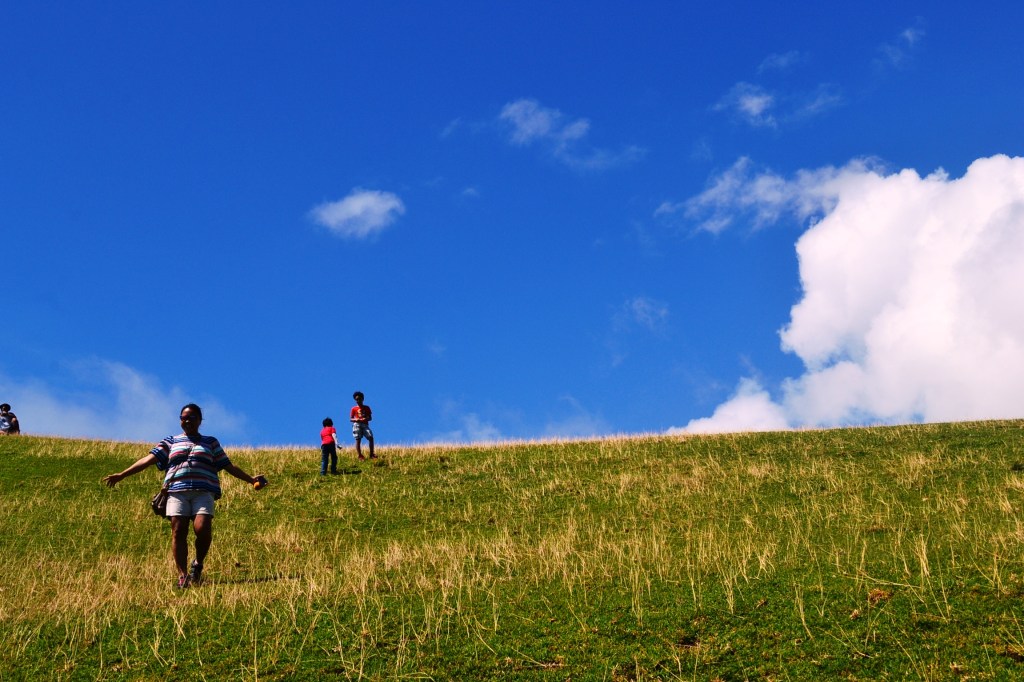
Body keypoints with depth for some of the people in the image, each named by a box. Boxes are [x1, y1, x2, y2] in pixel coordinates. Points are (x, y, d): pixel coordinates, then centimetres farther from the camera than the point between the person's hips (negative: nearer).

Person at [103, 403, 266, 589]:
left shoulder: (211, 443, 22)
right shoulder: (171, 442, 21)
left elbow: (228, 466, 21)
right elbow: (149, 460, 13)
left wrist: (251, 480, 12)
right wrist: (122, 475, 3)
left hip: (203, 492, -1)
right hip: (177, 491, 1)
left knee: (203, 530, -20)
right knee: (178, 532, -10)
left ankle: (198, 564, 5)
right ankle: (182, 575, -8)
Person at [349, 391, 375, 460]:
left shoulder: (366, 408, 14)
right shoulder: (354, 409, 9)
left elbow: (370, 417, 11)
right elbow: (350, 419, 7)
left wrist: (366, 419, -12)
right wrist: (355, 419, -15)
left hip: (365, 425, 1)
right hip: (357, 425, -1)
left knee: (370, 437, -15)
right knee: (358, 440, -9)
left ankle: (371, 455, -13)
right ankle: (360, 456, -8)